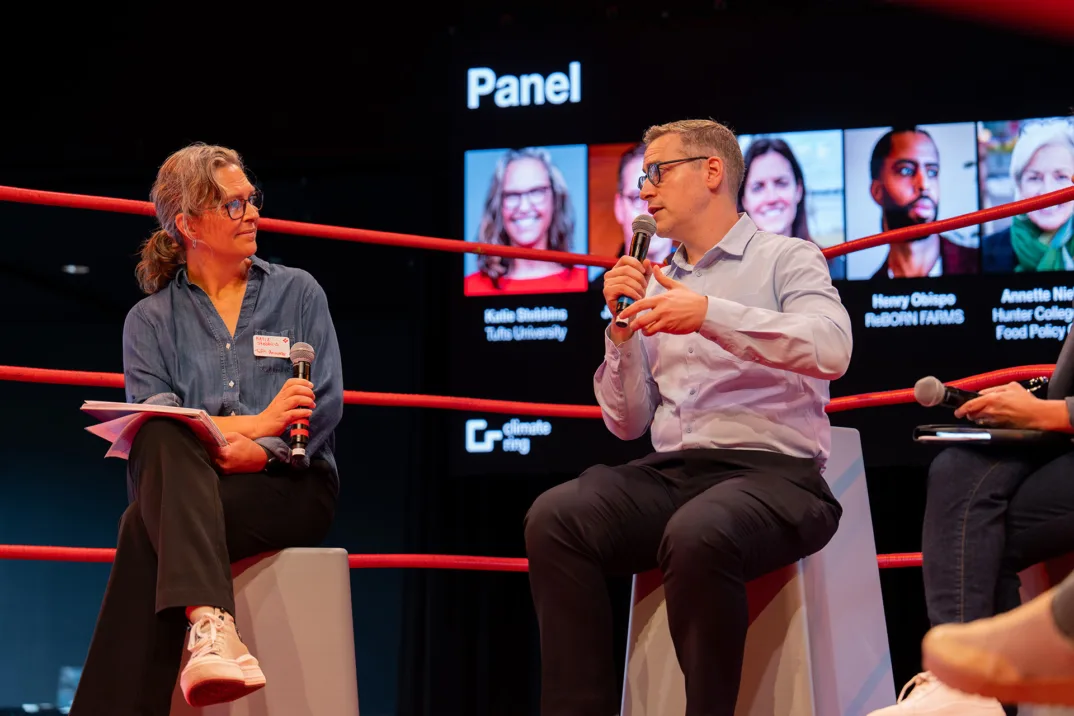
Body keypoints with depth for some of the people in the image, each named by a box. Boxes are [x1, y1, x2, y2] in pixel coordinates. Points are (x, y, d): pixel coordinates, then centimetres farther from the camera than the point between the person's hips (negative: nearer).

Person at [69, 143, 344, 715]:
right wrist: (255, 423, -23)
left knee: (148, 526, -32)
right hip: (182, 485, 1)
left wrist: (256, 450, -20)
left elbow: (326, 405, 1)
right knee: (163, 443, -37)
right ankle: (211, 624, -55)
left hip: (289, 483, -1)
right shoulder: (151, 319, 14)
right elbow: (150, 416, -5)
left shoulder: (297, 293, 14)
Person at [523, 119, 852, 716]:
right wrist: (621, 329, 3)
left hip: (771, 471, -5)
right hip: (671, 474, 5)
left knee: (696, 535, -36)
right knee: (555, 517, -21)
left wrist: (709, 314, -21)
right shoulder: (657, 285, 19)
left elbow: (832, 348, -16)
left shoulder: (787, 258, 6)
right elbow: (628, 424, 17)